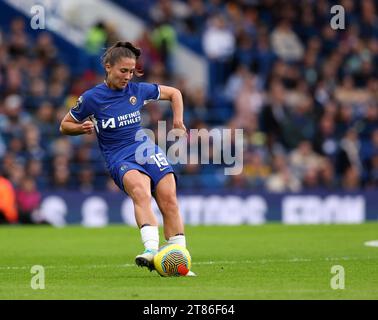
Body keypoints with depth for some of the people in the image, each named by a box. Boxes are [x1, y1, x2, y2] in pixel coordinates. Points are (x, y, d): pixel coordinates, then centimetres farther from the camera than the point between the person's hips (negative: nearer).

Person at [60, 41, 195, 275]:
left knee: (169, 199, -16)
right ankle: (152, 250, -52)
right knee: (140, 189, -35)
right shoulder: (91, 98, -2)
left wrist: (178, 120, 8)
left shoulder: (138, 90, 6)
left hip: (147, 150, 4)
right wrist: (82, 128, -11)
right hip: (120, 159, -4)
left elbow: (174, 93, 22)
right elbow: (65, 126, 9)